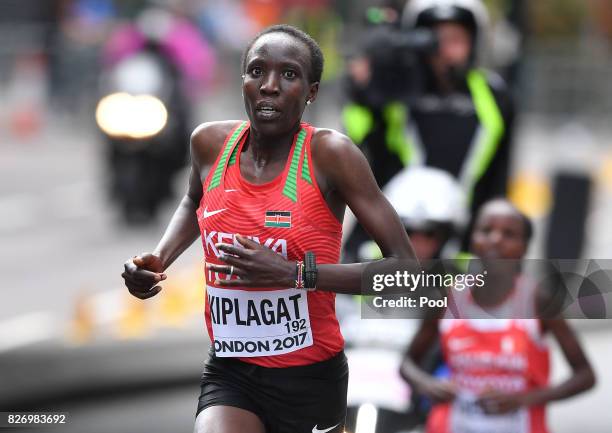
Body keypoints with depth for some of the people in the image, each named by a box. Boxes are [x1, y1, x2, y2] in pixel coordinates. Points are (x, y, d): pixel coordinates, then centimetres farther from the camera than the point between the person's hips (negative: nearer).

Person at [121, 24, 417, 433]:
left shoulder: (329, 153, -14)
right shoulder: (211, 143, 0)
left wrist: (297, 274, -25)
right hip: (229, 374, 3)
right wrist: (159, 259, 6)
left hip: (311, 379, -2)